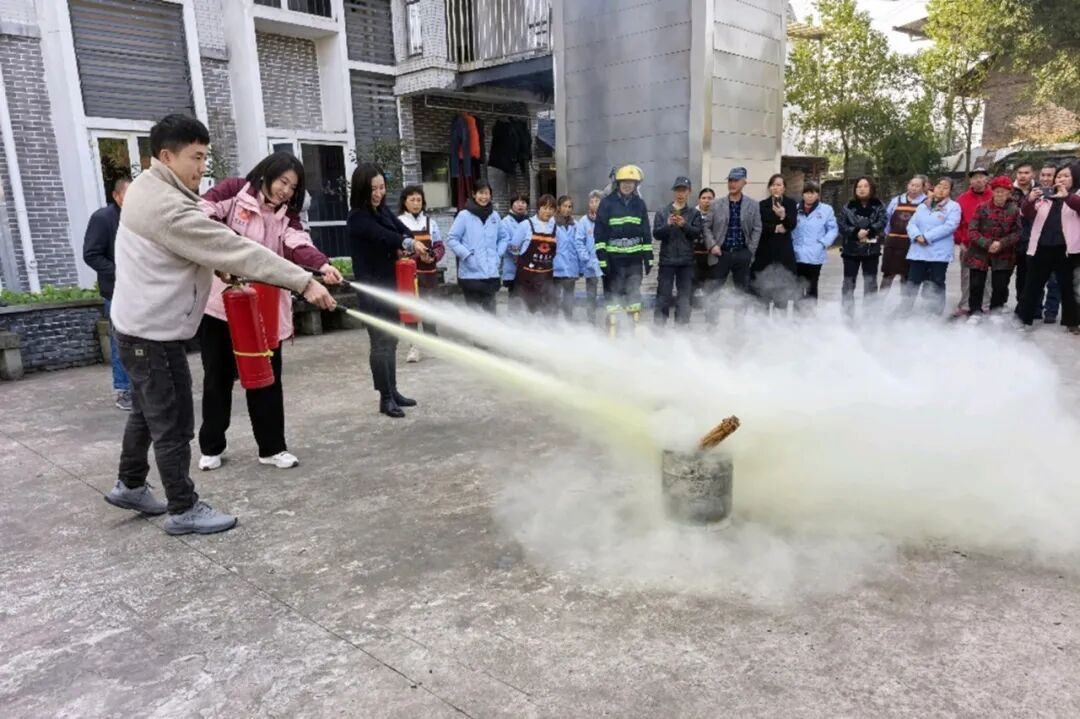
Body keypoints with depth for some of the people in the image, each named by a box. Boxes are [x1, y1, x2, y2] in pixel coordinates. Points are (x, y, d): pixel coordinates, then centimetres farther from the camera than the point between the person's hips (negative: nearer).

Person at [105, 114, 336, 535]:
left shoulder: (147, 188, 8)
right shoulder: (168, 208, -25)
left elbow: (210, 244, 13)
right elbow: (235, 250, -30)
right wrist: (304, 282, -31)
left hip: (141, 325, 11)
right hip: (155, 332, -11)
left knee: (148, 413, 24)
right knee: (174, 424, 0)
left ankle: (130, 486, 40)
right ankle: (183, 510, 11)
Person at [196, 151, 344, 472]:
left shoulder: (286, 215, 7)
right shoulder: (233, 190, -1)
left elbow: (299, 244, -12)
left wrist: (322, 265, -32)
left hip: (262, 309, 3)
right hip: (219, 302, -3)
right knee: (218, 376, 9)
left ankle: (272, 448, 17)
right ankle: (211, 447, 24)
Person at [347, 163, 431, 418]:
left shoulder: (383, 209, 8)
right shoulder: (357, 218, -15)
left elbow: (403, 230, -1)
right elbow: (382, 235, -32)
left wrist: (404, 248, -23)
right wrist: (408, 243, -49)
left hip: (389, 284, 8)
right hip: (371, 287, -8)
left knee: (391, 340, 13)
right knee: (380, 342, -5)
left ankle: (393, 391, 22)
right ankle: (385, 398, 2)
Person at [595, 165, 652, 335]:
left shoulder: (639, 204, 10)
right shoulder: (607, 203, -1)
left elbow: (646, 233, 13)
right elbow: (600, 233, -4)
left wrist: (648, 257, 8)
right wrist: (602, 258, -11)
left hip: (634, 258, 3)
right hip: (614, 258, -3)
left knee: (634, 293, 8)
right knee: (613, 294, -1)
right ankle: (612, 333, 4)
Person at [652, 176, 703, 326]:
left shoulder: (694, 214, 7)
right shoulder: (662, 213, 6)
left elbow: (699, 233, -4)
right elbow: (656, 234, -1)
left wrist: (684, 225, -18)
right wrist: (668, 225, -18)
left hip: (687, 261, 1)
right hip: (667, 260, -1)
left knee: (685, 297, 6)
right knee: (663, 295, 0)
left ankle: (682, 326, 14)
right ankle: (658, 326, 5)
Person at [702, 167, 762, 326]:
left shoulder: (753, 206, 5)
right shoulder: (717, 205, 4)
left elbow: (757, 229, 4)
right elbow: (707, 226, 5)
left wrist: (750, 250, -4)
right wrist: (712, 245, -7)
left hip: (742, 254, 1)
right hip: (721, 253, 0)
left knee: (742, 292, 9)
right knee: (712, 291, -2)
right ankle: (711, 324, 7)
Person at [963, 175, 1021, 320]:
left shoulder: (1014, 210, -1)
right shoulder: (982, 208, -3)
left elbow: (1017, 233, -2)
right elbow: (972, 231, -6)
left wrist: (1001, 243, -17)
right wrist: (987, 244, -17)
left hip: (1003, 256, 0)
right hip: (979, 253, 0)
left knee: (1000, 286, 5)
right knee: (976, 285, 3)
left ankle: (996, 313, 21)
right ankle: (975, 312, 17)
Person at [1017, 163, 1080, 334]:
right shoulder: (1044, 197, 14)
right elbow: (1027, 214, 1)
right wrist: (1030, 200, -20)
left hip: (1066, 249, -2)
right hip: (1041, 248, 2)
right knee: (1033, 285, 7)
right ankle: (1025, 318, 14)